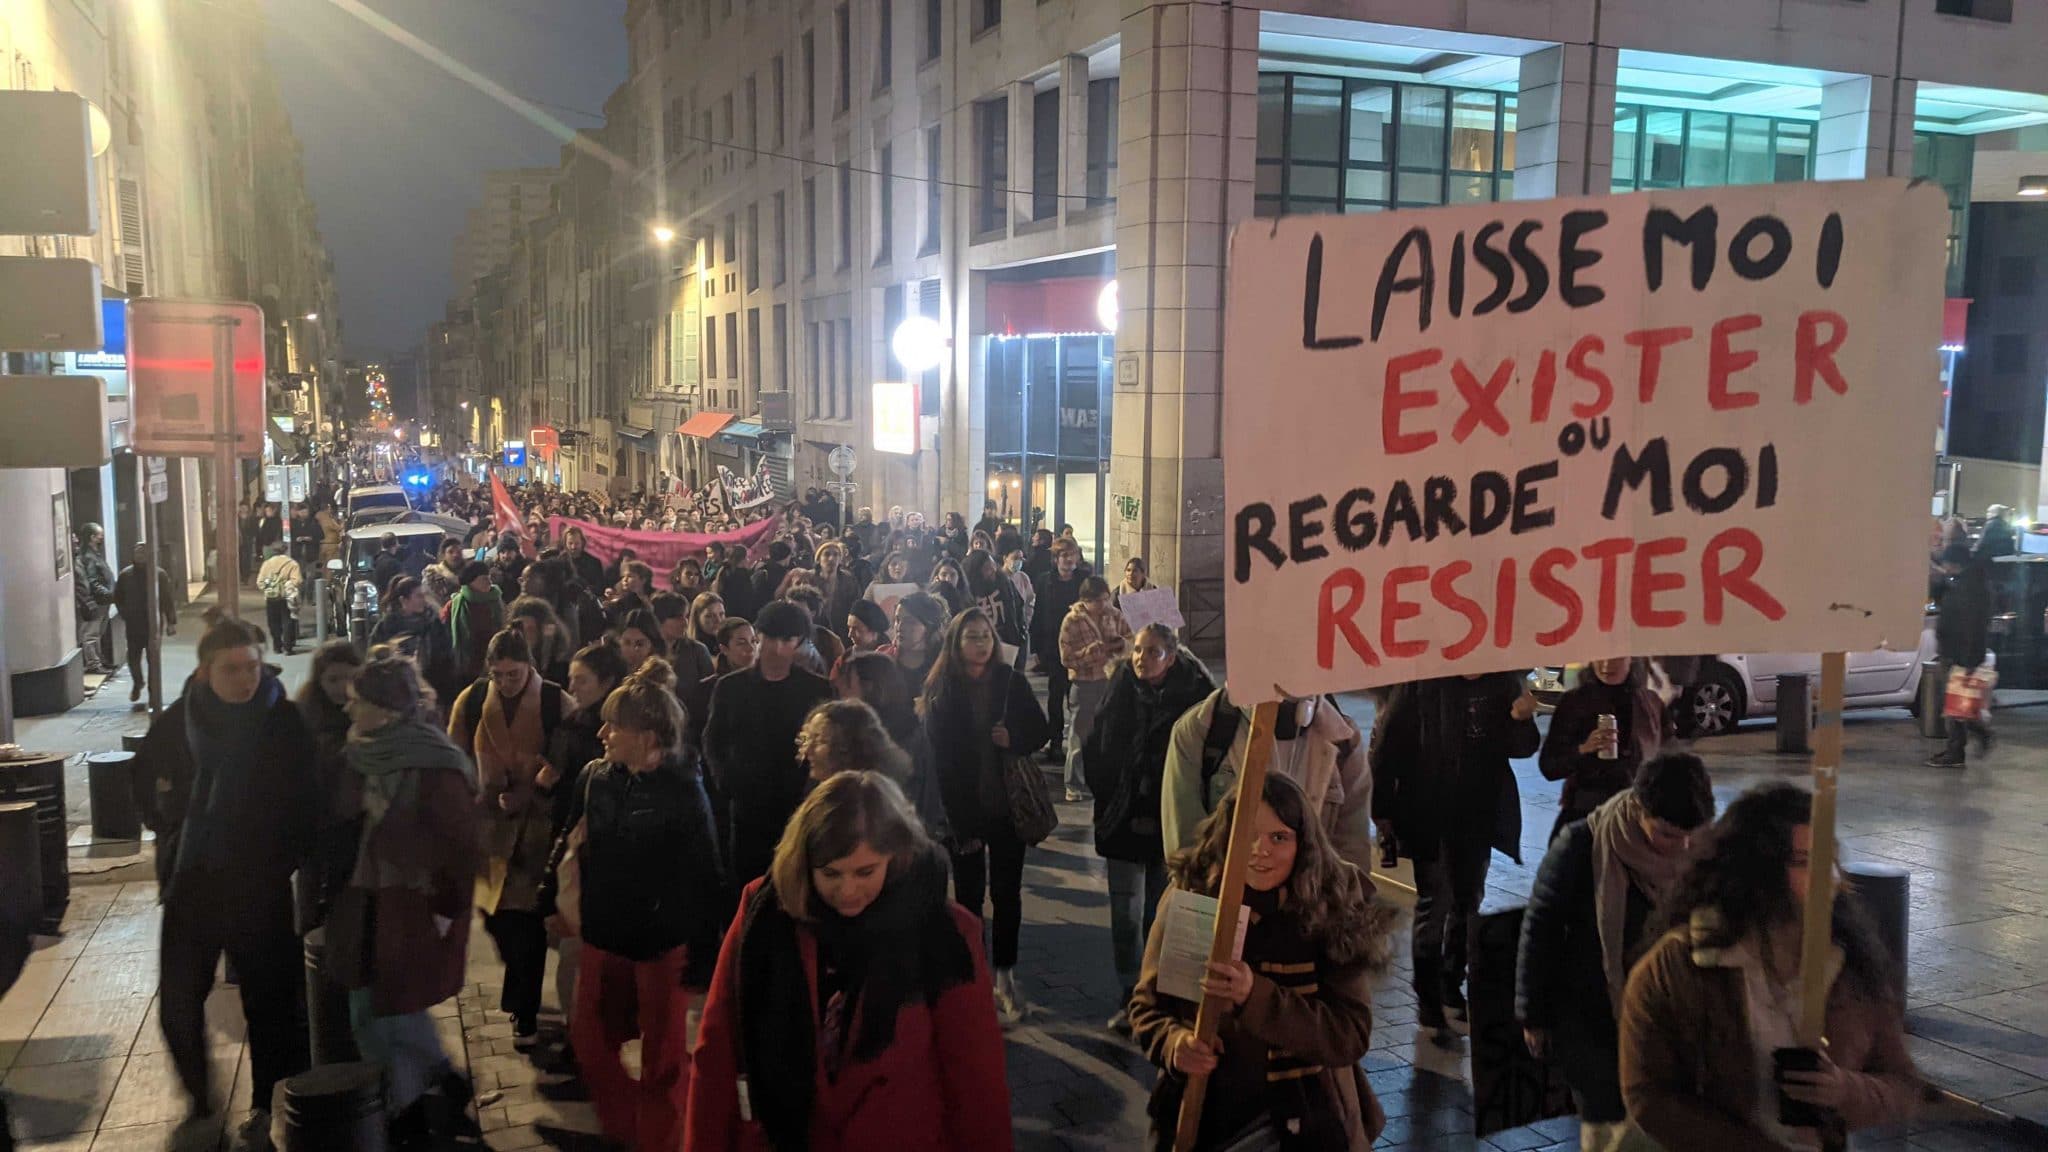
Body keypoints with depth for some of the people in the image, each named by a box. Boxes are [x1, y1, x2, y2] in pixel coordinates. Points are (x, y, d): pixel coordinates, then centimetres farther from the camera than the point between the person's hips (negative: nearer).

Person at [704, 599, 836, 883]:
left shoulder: (817, 690, 0)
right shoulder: (730, 687, 5)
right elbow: (713, 742, 13)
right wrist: (725, 780, -2)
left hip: (801, 812, -1)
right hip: (747, 811, 2)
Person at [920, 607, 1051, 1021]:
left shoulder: (1011, 681, -3)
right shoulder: (939, 690, -7)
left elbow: (1041, 732, 5)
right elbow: (936, 758, -8)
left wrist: (1014, 739, -18)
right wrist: (960, 823, -12)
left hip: (1007, 806, 1)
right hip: (961, 811, -1)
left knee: (1007, 894, 10)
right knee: (968, 895, 6)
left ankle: (1004, 978, 24)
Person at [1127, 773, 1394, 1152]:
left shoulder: (1336, 912, -11)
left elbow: (1351, 1036, -16)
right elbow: (1146, 1005, 0)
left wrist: (1256, 997, -29)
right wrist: (1174, 1041, -22)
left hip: (1303, 1118, -2)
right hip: (1198, 1115, 2)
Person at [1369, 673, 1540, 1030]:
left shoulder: (1504, 682, -4)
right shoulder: (1421, 681, -12)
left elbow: (1520, 748, 3)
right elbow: (1388, 741, -9)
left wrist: (1522, 719, -20)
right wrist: (1382, 806, -8)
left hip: (1479, 813, 4)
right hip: (1428, 815, -4)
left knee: (1468, 901, 14)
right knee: (1435, 901, -1)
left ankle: (1451, 987, 30)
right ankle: (1428, 997, 10)